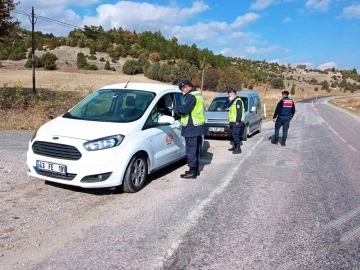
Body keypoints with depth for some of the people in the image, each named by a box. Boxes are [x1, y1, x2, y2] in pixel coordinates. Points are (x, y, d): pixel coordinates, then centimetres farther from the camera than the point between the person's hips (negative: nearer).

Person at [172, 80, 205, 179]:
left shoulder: (191, 96, -16)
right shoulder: (198, 95, 17)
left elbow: (184, 109, -26)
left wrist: (175, 109, -8)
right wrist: (179, 110, 12)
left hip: (191, 128, -10)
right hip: (198, 127, 10)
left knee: (191, 150, -3)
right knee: (196, 149, 17)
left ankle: (192, 172, 2)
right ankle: (196, 169, 27)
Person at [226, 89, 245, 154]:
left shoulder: (238, 101, -12)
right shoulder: (233, 101, 21)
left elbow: (239, 112, -21)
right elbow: (228, 106, 17)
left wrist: (238, 121, -24)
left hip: (236, 122, -10)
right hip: (232, 121, 11)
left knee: (235, 134, -14)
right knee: (233, 134, 16)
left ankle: (238, 148, -11)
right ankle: (234, 146, 27)